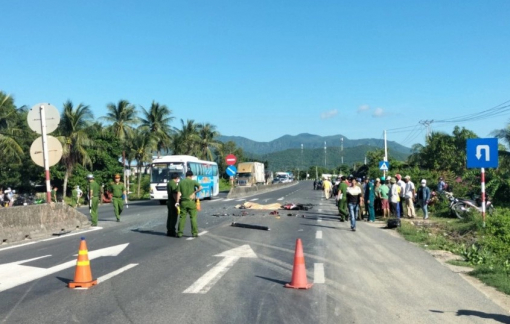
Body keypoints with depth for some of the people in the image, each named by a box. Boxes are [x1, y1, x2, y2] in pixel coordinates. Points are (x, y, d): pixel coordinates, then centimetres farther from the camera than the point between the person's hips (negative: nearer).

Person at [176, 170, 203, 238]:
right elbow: (200, 187, -18)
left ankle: (179, 233, 6)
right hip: (191, 202, -2)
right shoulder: (193, 182, -2)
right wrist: (194, 193, -10)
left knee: (182, 217, 6)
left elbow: (178, 193, -1)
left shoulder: (181, 182, 6)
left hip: (183, 202, 2)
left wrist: (177, 202, -2)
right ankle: (194, 233, 4)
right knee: (193, 217, 4)